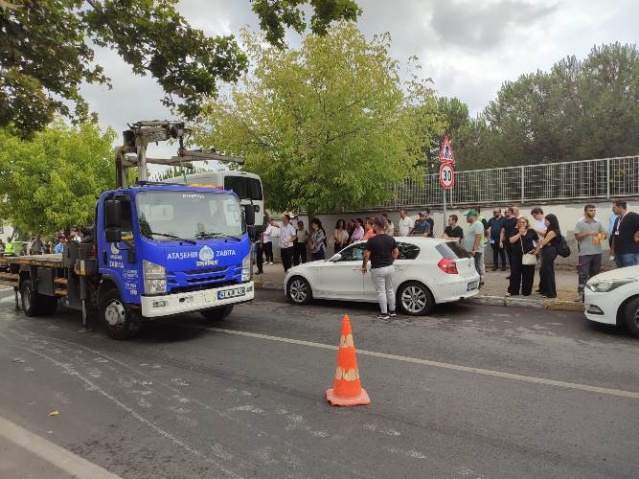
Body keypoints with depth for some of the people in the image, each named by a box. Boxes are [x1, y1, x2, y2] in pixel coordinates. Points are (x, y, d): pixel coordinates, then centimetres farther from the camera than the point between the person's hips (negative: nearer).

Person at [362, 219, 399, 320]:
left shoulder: (372, 240, -13)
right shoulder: (391, 239, 4)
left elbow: (366, 255, -13)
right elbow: (396, 252, 9)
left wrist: (364, 266, 0)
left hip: (377, 269, -6)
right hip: (390, 268, 6)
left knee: (381, 291, 2)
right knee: (390, 289, 17)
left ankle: (384, 313, 6)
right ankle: (392, 311, 24)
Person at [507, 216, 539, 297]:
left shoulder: (531, 231, 3)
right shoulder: (515, 231, 4)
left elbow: (538, 241, 11)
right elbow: (511, 240, -10)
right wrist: (519, 233, -15)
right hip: (517, 256, 1)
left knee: (527, 274, 3)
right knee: (515, 273, 0)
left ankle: (526, 291, 15)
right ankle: (512, 291, 8)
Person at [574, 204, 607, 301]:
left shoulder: (598, 222, 10)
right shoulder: (580, 223, -2)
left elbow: (605, 234, 12)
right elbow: (577, 236, -8)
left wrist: (602, 236, -11)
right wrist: (588, 233, -19)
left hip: (597, 252, 5)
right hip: (585, 253, -5)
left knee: (594, 273, 12)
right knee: (583, 274, -6)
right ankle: (580, 293, -5)